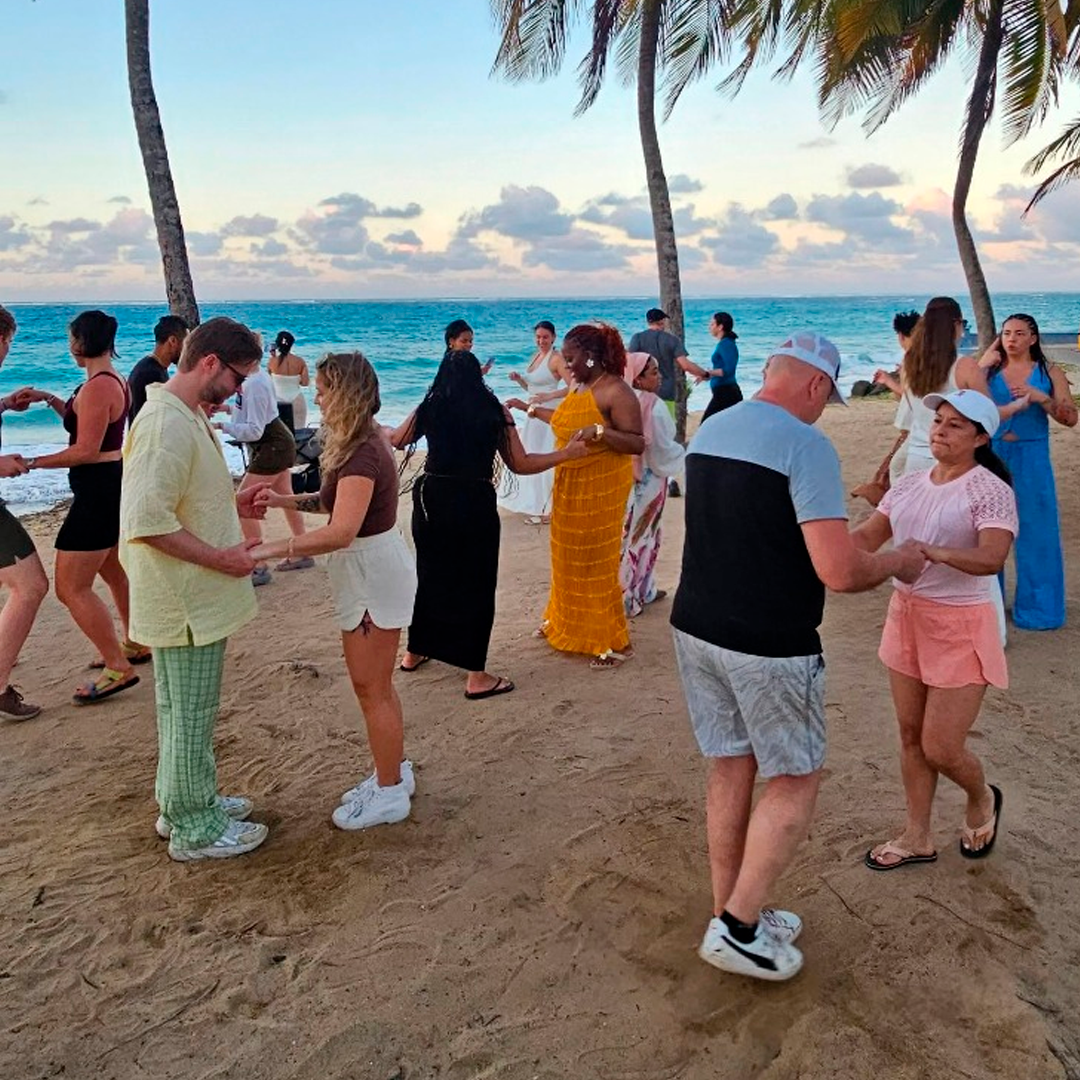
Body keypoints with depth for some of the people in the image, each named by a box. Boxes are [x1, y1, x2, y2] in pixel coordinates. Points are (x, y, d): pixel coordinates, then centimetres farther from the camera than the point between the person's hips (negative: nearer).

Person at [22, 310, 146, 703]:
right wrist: (50, 399, 17)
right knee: (113, 571, 26)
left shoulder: (97, 387, -20)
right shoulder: (115, 381, 10)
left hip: (98, 490, -11)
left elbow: (86, 450, -23)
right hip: (115, 483, 11)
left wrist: (31, 462, -16)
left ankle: (119, 669, -1)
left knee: (71, 588, -5)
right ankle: (134, 645, 40)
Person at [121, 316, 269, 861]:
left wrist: (232, 504, 9)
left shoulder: (186, 417, 10)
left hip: (190, 598, 10)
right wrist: (221, 558, -22)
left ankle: (183, 803, 37)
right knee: (191, 714, 4)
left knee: (182, 709, 21)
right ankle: (195, 830, 18)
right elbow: (147, 522, -29)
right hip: (187, 602, -10)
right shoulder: (167, 426, -23)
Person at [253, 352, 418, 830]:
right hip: (368, 569, 10)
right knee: (376, 683, 19)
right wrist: (286, 500, 6)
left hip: (373, 573, -10)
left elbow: (340, 532, -33)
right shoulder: (365, 442, 7)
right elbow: (337, 501, 14)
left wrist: (271, 549, -30)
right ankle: (395, 773, 34)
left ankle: (389, 792, 17)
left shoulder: (362, 455, -24)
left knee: (370, 687, 3)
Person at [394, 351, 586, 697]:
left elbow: (396, 441, 20)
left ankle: (414, 652, 37)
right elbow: (520, 464, -4)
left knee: (430, 577, 21)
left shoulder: (429, 409, 3)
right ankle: (477, 676, 9)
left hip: (431, 499, 3)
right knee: (476, 585, 5)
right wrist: (566, 453, 8)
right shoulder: (495, 412, -3)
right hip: (475, 504, -3)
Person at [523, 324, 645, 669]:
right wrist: (531, 409, 28)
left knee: (597, 562, -3)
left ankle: (614, 643, 7)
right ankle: (567, 623, 35)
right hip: (570, 484, 8)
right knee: (570, 557, 18)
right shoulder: (578, 386, 8)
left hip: (601, 486, -8)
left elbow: (638, 444, -22)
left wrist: (599, 431, -34)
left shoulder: (616, 392, -18)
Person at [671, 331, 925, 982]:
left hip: (696, 628, 8)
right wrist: (897, 564, -2)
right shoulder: (807, 446, -17)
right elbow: (840, 572, -23)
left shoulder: (709, 430, 8)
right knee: (796, 781, 10)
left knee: (730, 770, 18)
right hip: (769, 646, -7)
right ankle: (737, 929, 14)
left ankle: (735, 913, 31)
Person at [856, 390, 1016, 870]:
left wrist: (939, 553, -44)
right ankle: (917, 837, 29)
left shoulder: (990, 490, -13)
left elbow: (992, 558, -27)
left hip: (960, 628, -6)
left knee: (940, 748, -1)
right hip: (906, 616, 6)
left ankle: (982, 799, 33)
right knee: (911, 736, 13)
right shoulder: (910, 485, 6)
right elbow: (866, 537, 3)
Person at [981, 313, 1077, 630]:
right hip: (992, 456, 1)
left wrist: (1040, 397, -17)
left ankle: (1036, 607, 13)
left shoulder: (1050, 373, 3)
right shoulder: (990, 371, 6)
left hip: (1031, 459, -1)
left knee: (1035, 531, 1)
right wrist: (981, 366, -13)